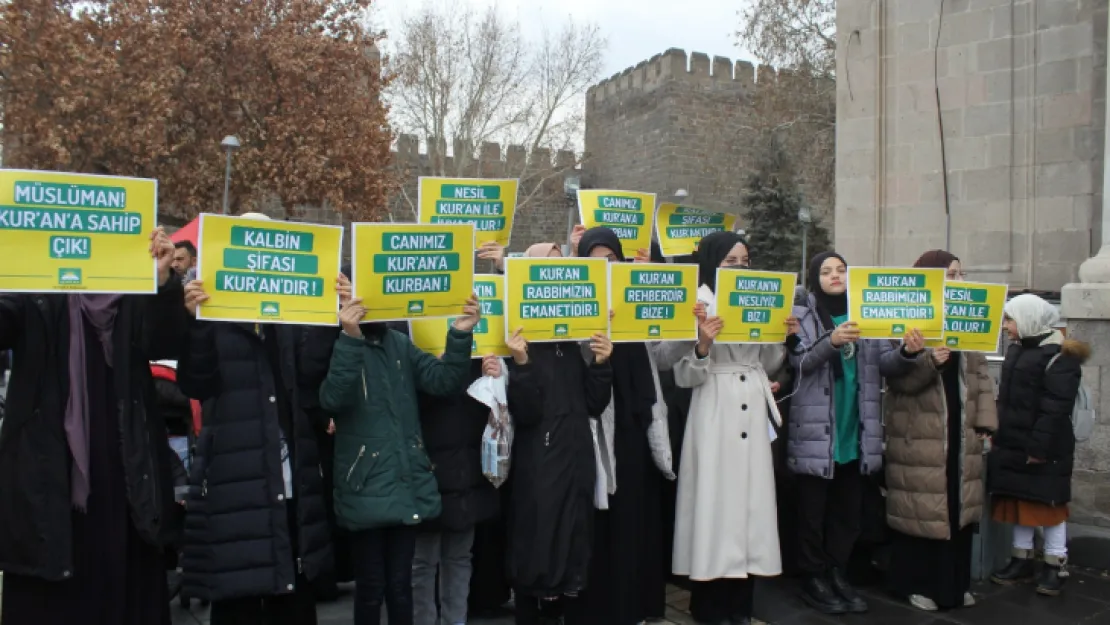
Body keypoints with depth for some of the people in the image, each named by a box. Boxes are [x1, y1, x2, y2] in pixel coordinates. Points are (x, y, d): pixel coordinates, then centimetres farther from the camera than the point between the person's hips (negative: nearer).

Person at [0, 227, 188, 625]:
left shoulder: (136, 300, 3)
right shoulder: (35, 301, 0)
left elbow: (167, 344, -11)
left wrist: (163, 280, -27)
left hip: (123, 476, 1)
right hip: (49, 477, -1)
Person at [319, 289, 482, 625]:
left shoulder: (400, 344, 9)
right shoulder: (339, 346, -6)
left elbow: (444, 380, -2)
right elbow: (333, 399, -24)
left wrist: (460, 335, -16)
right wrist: (351, 339, -34)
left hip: (408, 484, 4)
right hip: (367, 489, -4)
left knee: (401, 585, 15)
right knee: (371, 588, 9)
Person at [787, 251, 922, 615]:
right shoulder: (802, 315, -2)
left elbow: (885, 363, 3)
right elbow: (800, 361, -15)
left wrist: (907, 352, -18)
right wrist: (832, 342, -33)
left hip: (855, 432, 4)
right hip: (816, 432, -4)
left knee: (848, 511, 14)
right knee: (813, 511, 5)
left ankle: (838, 576, 28)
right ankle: (814, 580, 17)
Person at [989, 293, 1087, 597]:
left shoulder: (1060, 355, -15)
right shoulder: (1016, 349, 13)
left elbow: (1055, 408, -20)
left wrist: (1040, 447, -22)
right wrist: (1000, 436, 14)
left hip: (1045, 450, -8)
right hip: (1014, 445, 8)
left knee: (1048, 503, 2)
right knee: (1019, 501, 13)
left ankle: (1055, 566, 14)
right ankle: (1022, 560, 24)